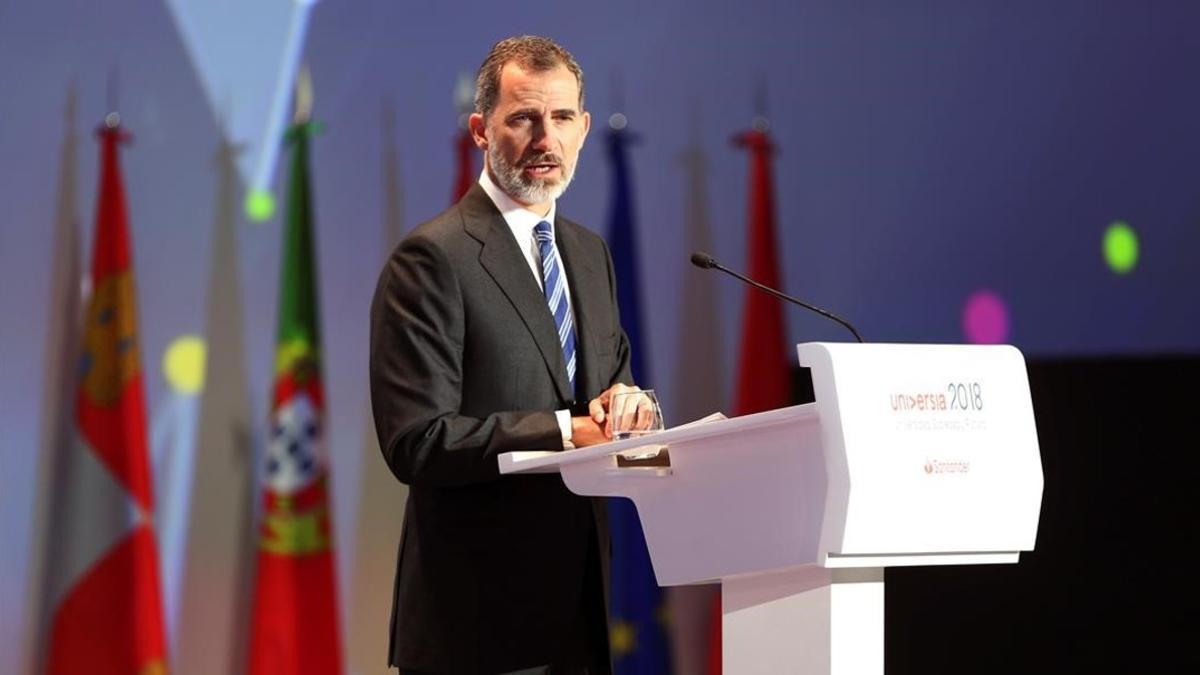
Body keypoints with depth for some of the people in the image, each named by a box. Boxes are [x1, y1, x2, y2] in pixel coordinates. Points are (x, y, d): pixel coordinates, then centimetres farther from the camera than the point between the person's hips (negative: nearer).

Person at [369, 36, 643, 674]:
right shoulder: (432, 257, -10)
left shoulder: (589, 254, 15)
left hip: (578, 592, 7)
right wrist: (564, 433, -21)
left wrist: (620, 404, -3)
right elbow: (415, 442, -16)